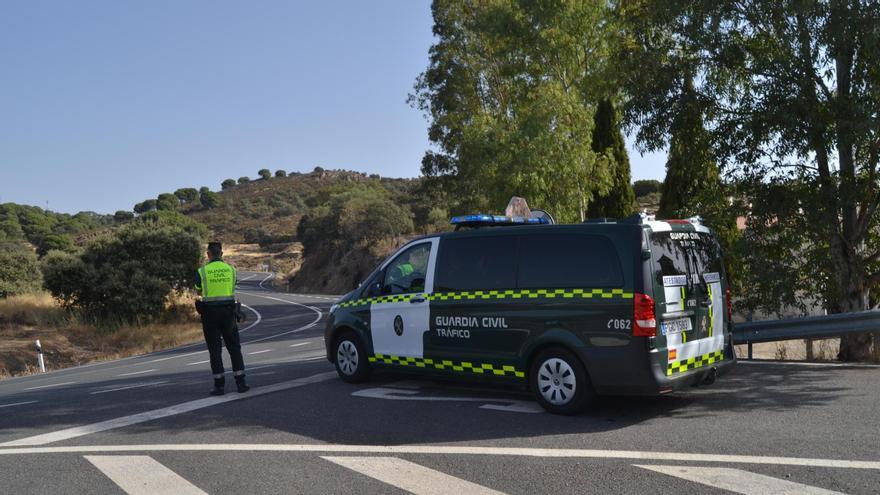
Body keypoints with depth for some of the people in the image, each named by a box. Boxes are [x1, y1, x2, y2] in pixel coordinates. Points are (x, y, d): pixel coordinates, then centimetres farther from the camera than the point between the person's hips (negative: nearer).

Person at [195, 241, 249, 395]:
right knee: (234, 347, 9)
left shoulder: (202, 271, -4)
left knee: (215, 349, 4)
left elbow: (199, 291, 12)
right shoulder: (231, 269, 3)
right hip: (228, 311, 2)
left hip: (210, 313, -2)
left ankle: (219, 385, 3)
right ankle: (240, 383, 5)